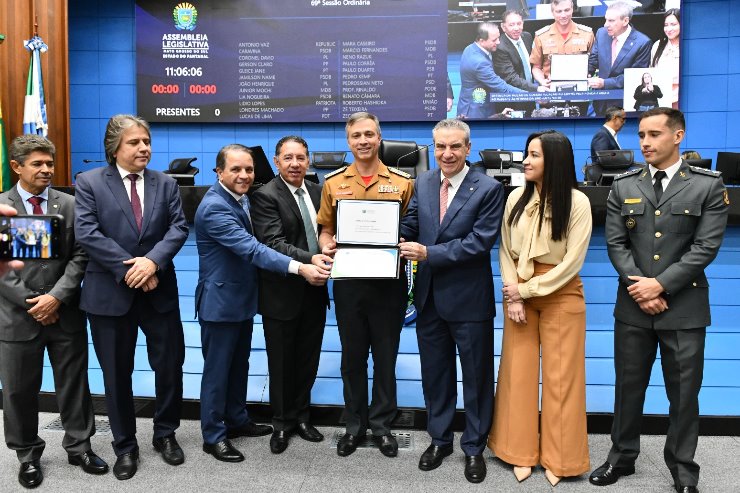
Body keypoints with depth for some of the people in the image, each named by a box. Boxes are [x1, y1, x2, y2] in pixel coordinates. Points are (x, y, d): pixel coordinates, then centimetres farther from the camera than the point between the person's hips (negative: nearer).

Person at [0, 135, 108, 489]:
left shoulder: (70, 205, 3)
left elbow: (79, 257, -1)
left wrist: (56, 296, -13)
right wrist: (30, 302, -12)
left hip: (66, 312, 1)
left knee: (74, 383, 10)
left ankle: (79, 446, 28)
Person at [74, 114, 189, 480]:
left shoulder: (165, 183, 7)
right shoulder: (89, 182, -1)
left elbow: (178, 228, -4)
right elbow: (86, 232, -12)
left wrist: (152, 261, -21)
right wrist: (129, 269, -18)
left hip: (159, 291, 2)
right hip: (110, 293, -2)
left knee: (170, 366, 9)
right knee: (117, 375, 9)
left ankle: (165, 434, 30)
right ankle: (125, 446, 26)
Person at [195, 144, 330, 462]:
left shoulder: (242, 198, 7)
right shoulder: (214, 207, -24)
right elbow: (251, 249, -33)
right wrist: (299, 268, -41)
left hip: (243, 297, 9)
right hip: (220, 301, -9)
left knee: (239, 364, 20)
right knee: (218, 369, 4)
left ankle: (237, 419, 36)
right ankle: (213, 435, 19)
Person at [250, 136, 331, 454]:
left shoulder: (317, 191, 8)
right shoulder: (266, 196, -12)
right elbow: (273, 243, -21)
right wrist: (308, 260, -32)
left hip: (314, 291, 5)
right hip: (282, 294, -5)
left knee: (308, 359, 16)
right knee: (282, 362, 10)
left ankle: (301, 416, 34)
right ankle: (282, 423, 28)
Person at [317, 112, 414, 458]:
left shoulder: (402, 182, 0)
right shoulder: (333, 183, 4)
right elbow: (325, 230, 11)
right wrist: (326, 246, -10)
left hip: (388, 281, -1)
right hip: (348, 281, 1)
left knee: (385, 356, 9)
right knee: (352, 356, 12)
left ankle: (382, 424, 26)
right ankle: (355, 425, 27)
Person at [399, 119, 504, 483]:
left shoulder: (488, 189, -11)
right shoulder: (422, 183, 5)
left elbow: (480, 241, -19)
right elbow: (409, 227, 3)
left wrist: (429, 253, -23)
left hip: (469, 299, -4)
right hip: (429, 296, 5)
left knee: (476, 377, 11)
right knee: (434, 373, 17)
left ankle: (474, 447, 29)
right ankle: (439, 439, 36)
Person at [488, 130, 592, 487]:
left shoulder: (577, 202, -10)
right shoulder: (516, 198, 1)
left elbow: (573, 261, -12)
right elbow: (505, 251, 3)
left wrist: (527, 289, -12)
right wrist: (513, 295, -6)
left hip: (561, 294, -3)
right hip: (518, 292, 3)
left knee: (560, 376, 4)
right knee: (518, 372, 6)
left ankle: (557, 458, 20)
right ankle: (521, 452, 20)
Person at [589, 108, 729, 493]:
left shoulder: (708, 185, -2)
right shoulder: (623, 187, 6)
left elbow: (706, 246, -9)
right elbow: (615, 243, 1)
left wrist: (660, 284, -15)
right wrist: (639, 287, -12)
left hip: (684, 308, -2)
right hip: (633, 306, 2)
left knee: (683, 393, 9)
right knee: (628, 387, 12)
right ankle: (622, 457, 29)